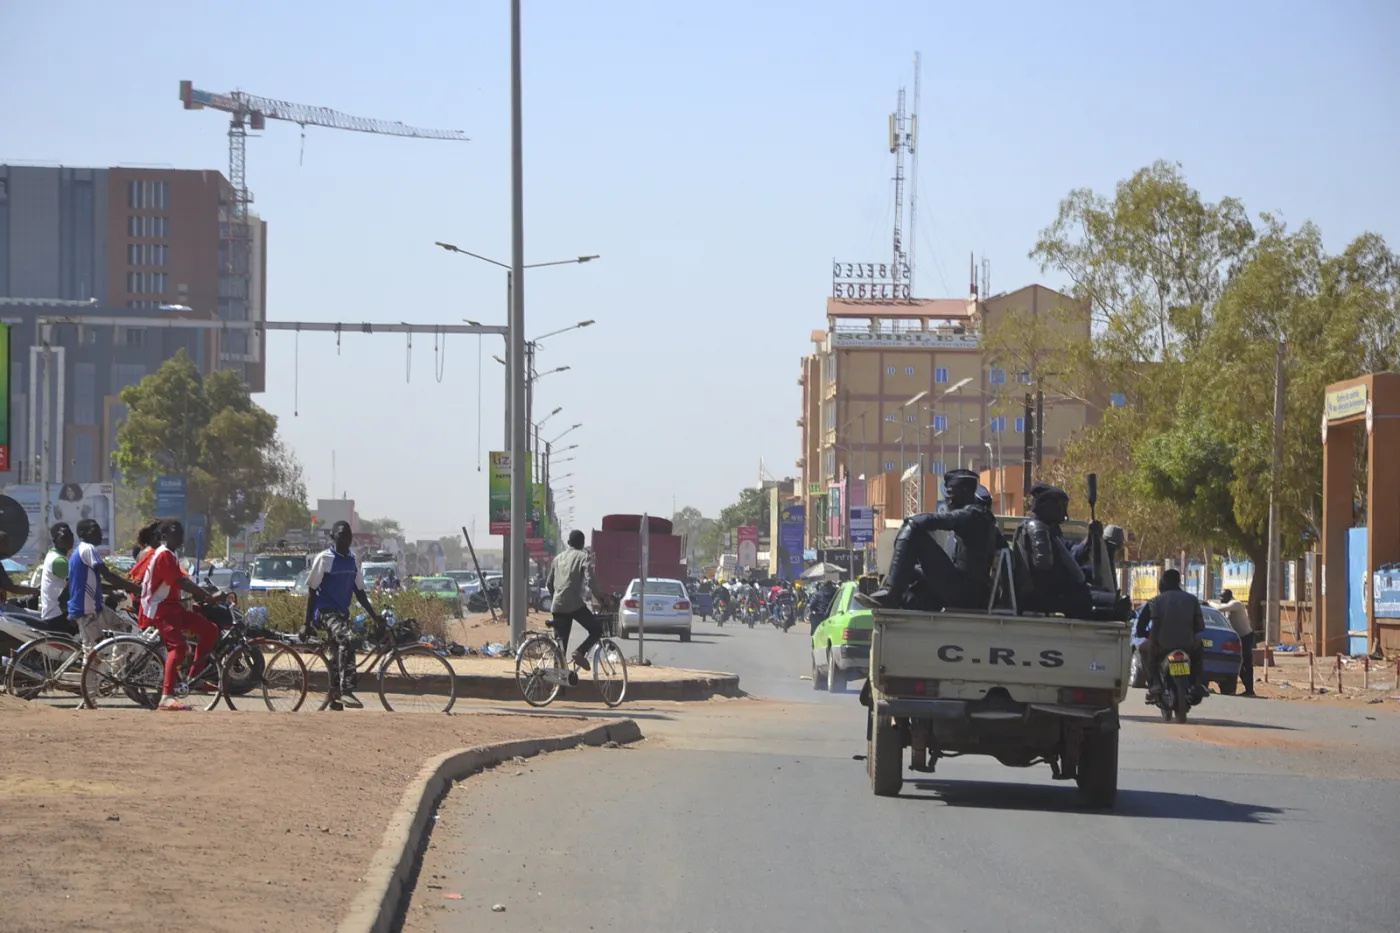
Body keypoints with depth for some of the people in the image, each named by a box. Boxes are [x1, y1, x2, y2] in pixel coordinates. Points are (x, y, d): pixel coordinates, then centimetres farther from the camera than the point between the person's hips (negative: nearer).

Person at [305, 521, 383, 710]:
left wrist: (373, 614, 9)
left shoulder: (352, 561, 12)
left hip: (342, 613, 8)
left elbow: (359, 591, 17)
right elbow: (312, 591, -6)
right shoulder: (324, 559, -8)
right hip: (325, 611, -8)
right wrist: (308, 622, -8)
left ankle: (336, 704, 14)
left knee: (338, 658, 8)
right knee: (347, 638, -31)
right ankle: (346, 691, -36)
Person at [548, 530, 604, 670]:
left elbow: (550, 583, 25)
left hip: (557, 606, 6)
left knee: (561, 643, 9)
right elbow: (590, 580, -12)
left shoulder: (558, 558, 19)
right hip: (574, 604, -6)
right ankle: (580, 652, -17)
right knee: (597, 630, 6)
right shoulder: (584, 557, 1)